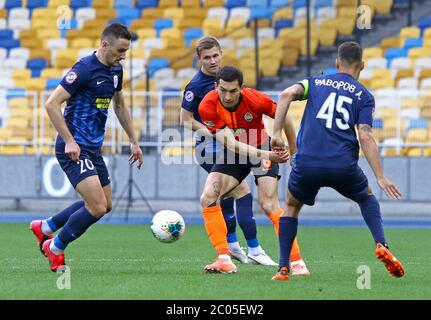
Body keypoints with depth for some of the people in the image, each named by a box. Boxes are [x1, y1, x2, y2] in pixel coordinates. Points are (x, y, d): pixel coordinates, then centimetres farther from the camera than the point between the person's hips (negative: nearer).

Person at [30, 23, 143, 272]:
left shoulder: (115, 70, 9)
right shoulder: (85, 69, -18)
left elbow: (120, 106, 26)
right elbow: (52, 104, -20)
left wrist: (134, 141, 22)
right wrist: (69, 141, -22)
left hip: (94, 148, 9)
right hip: (75, 149, -9)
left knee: (105, 204, 16)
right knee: (98, 207, -15)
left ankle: (45, 227, 29)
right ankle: (55, 248, 6)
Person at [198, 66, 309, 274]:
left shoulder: (255, 100, -28)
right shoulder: (208, 107, -25)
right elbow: (229, 143, -30)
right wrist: (265, 155, -40)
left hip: (263, 150, -3)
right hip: (232, 155, 3)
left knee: (269, 205, -17)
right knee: (208, 198, -13)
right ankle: (224, 259, -10)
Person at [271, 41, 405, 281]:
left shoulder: (316, 83, 16)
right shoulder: (364, 96, 10)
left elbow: (287, 94, -4)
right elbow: (365, 137, -3)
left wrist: (277, 133, -4)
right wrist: (380, 177, -3)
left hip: (307, 163, 1)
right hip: (343, 166, -1)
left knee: (292, 206, 26)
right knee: (367, 197, 29)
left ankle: (283, 268, 15)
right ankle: (381, 245, 7)